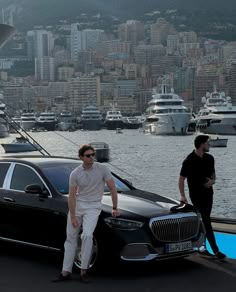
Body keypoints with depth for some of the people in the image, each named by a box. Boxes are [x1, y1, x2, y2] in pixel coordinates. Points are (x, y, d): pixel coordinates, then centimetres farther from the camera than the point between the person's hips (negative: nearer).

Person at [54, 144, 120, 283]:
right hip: (77, 205, 3)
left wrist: (115, 208, -3)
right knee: (71, 238, 6)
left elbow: (113, 188, -3)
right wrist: (72, 216, -11)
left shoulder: (102, 169, -8)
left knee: (87, 235, -22)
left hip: (93, 206, -3)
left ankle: (84, 271, -10)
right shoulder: (75, 174, -4)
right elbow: (72, 196, -5)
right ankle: (66, 272, 15)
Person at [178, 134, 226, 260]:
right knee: (206, 221, -8)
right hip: (196, 194, -7)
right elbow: (181, 178, -11)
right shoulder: (189, 160, -13)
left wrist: (212, 180, -5)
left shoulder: (209, 158, 6)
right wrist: (182, 196, -19)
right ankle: (216, 250, -10)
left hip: (208, 193, 7)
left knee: (204, 220, 11)